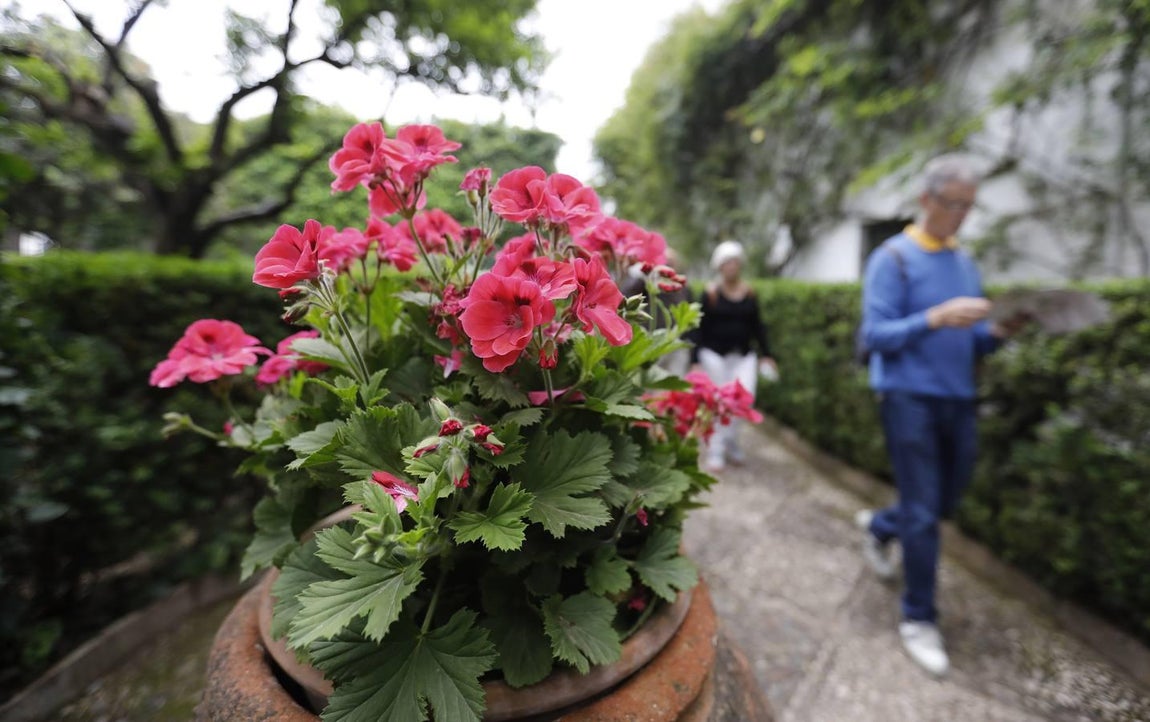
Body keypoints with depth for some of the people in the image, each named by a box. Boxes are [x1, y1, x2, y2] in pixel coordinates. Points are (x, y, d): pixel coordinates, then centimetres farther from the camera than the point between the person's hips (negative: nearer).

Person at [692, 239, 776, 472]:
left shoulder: (749, 293, 7)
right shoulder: (711, 293, -3)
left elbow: (757, 326, 13)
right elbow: (700, 328, -4)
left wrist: (766, 355, 10)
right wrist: (695, 360, -8)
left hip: (744, 356, 3)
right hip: (715, 354, -3)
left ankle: (730, 443, 16)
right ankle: (714, 453, 15)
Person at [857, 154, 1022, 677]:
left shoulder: (966, 265, 15)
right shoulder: (892, 258, -6)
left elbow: (975, 343, 14)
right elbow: (875, 335, -14)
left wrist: (998, 332, -6)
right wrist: (936, 319, -24)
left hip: (957, 399, 7)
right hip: (910, 397, -7)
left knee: (946, 501, 17)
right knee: (923, 514, -3)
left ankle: (878, 526, 45)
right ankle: (918, 620, 14)